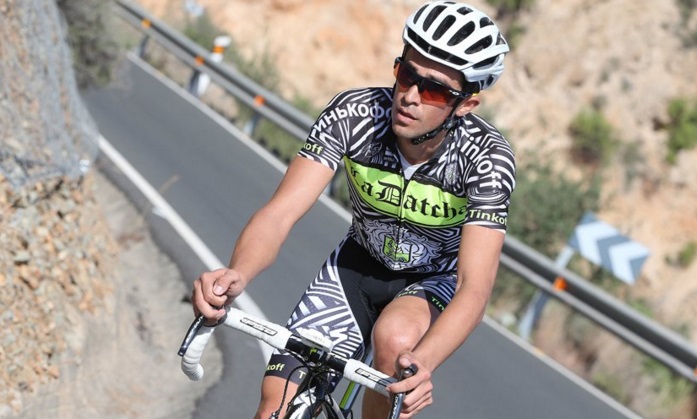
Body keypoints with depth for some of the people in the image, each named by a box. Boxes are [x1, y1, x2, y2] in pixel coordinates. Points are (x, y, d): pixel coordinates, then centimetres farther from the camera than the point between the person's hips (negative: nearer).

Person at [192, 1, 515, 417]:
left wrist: (422, 363, -55)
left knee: (396, 339, -36)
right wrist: (236, 275, -53)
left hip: (438, 279, -2)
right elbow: (280, 212, -31)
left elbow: (474, 287, -36)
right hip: (358, 263, 2)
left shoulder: (488, 158, -29)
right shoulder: (354, 113, -26)